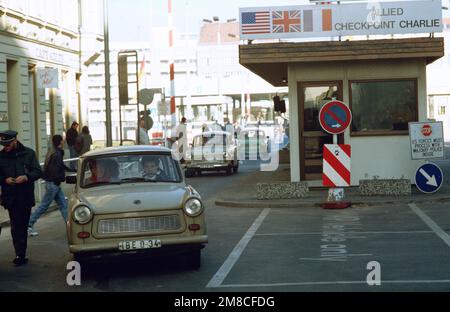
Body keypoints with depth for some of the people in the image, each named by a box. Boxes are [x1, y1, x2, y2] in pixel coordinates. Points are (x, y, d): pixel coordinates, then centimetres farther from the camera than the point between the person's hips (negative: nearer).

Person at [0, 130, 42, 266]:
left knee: (23, 226, 9)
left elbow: (38, 172, 2)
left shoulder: (28, 153, 3)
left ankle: (21, 255, 19)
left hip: (26, 196, 1)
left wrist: (26, 177, -15)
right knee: (16, 227, -9)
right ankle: (20, 255, -11)